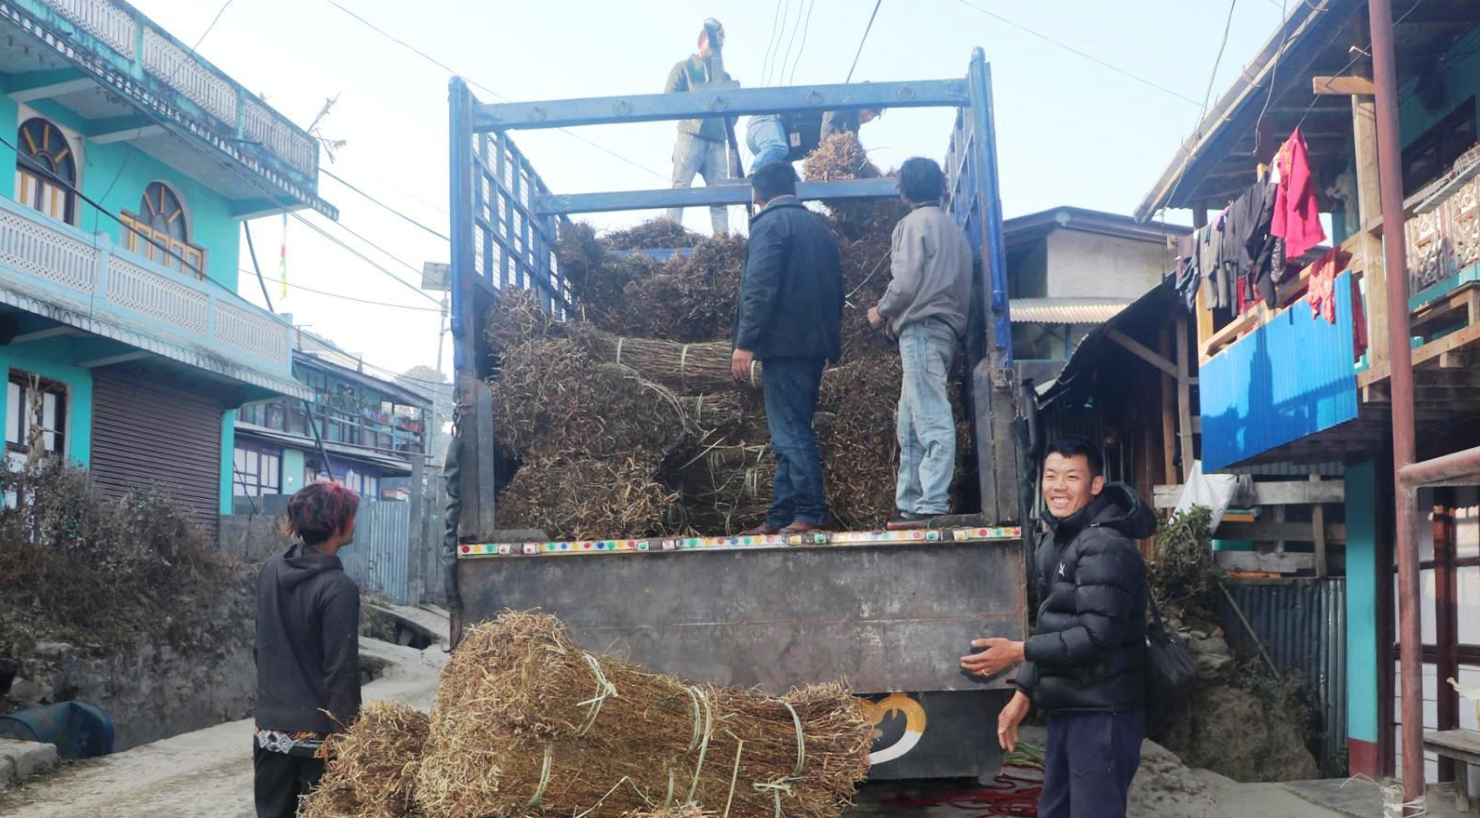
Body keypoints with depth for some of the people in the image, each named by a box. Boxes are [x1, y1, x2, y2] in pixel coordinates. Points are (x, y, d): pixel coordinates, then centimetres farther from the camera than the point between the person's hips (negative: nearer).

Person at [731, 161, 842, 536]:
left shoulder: (769, 224, -6)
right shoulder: (818, 227, 19)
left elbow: (760, 288, -16)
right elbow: (835, 289, 20)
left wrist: (745, 343, -16)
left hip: (784, 343, -9)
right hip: (815, 343, 9)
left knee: (790, 432, -7)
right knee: (793, 432, 10)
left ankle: (810, 513, -8)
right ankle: (782, 517, 13)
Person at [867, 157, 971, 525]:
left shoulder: (915, 222, -4)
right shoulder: (952, 227, 22)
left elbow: (906, 281, -13)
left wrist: (882, 311, 4)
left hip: (921, 328, -9)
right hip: (947, 326, 9)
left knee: (932, 421, -13)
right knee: (910, 425, 10)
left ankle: (932, 505, -16)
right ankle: (910, 505, 9)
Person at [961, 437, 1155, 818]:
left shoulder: (1105, 547, -18)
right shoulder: (1053, 542, 13)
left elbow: (1096, 636, -24)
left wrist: (1018, 651, -20)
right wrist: (1023, 692, 15)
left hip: (1103, 711, -9)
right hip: (1065, 707, 10)